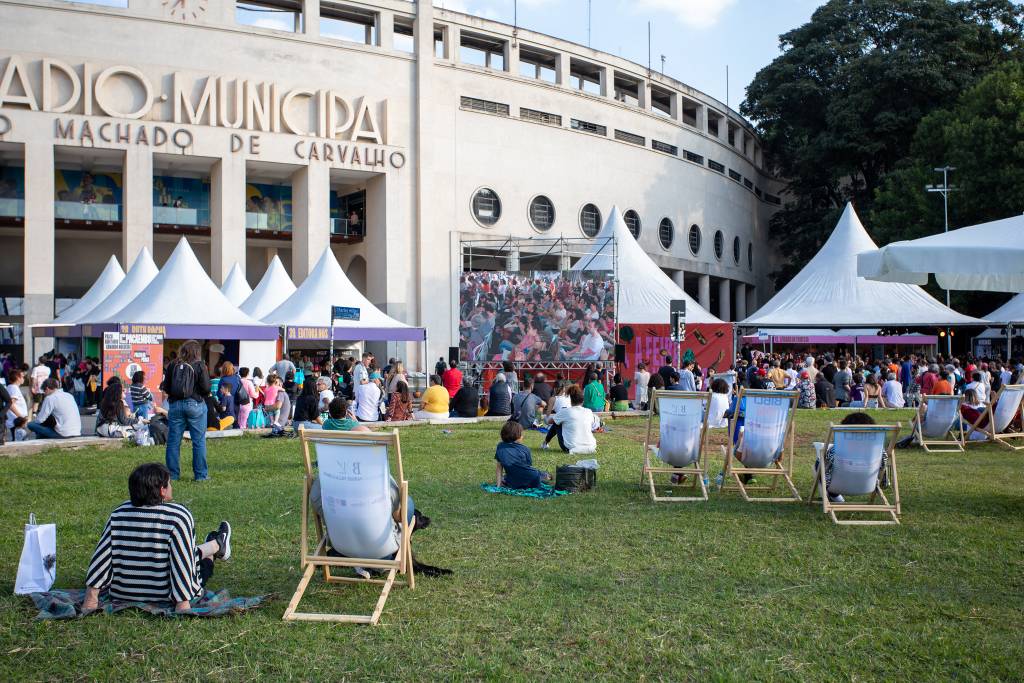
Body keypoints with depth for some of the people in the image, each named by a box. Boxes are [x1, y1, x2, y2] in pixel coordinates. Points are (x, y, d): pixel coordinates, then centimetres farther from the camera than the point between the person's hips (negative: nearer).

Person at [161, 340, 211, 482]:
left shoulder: (173, 365, 2)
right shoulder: (200, 366, -7)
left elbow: (166, 387, 3)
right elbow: (206, 388, -11)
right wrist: (205, 394, 11)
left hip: (175, 405, 3)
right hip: (195, 404, -3)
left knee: (173, 441, 9)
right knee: (199, 441, 4)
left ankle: (172, 474, 13)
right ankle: (201, 474, 6)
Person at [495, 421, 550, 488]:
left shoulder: (500, 447, -1)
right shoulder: (525, 449, -9)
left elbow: (499, 466, 5)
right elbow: (529, 466, 0)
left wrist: (499, 484, 11)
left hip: (513, 485, 2)